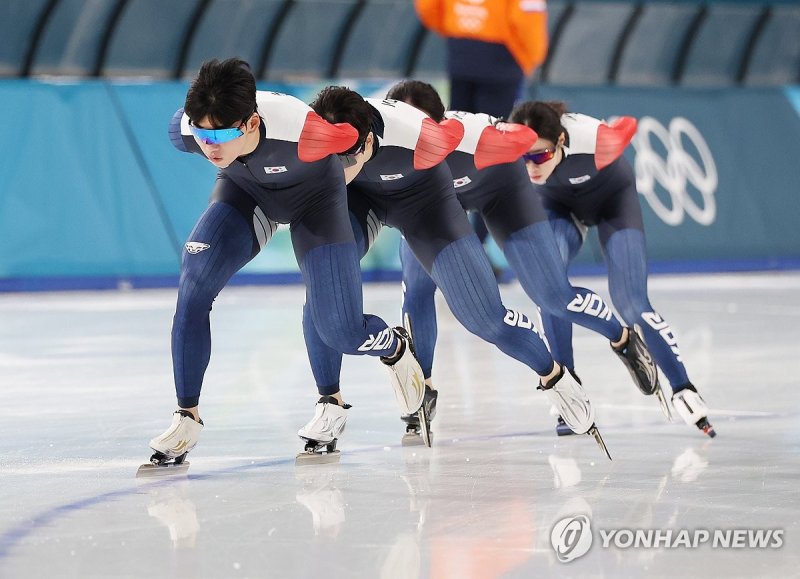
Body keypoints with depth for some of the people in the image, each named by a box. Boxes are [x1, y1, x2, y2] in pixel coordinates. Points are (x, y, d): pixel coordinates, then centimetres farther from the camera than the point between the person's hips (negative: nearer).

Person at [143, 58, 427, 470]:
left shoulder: (302, 131, -44)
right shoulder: (183, 131, -31)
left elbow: (361, 139, -21)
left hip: (312, 193, -3)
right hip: (244, 189, 3)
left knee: (341, 331, -8)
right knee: (194, 284, -21)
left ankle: (396, 349, 30)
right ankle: (186, 416, -8)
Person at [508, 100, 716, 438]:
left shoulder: (592, 139, -42)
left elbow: (629, 125, -21)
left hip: (613, 197, -2)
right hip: (559, 206, 2)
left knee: (630, 302, -12)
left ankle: (683, 389, 3)